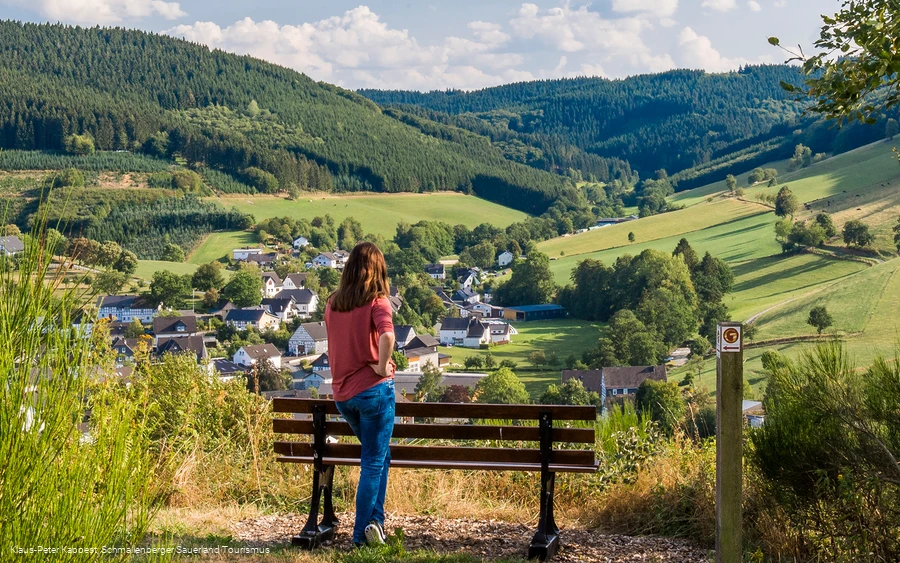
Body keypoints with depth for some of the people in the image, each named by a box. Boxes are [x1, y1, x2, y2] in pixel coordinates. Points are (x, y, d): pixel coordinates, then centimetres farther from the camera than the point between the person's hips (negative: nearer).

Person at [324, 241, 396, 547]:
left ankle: (374, 521, 22)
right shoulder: (376, 302, -11)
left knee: (377, 455, 23)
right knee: (374, 463, 5)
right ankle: (363, 531, 7)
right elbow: (387, 335, -30)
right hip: (373, 389, -6)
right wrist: (382, 366, -17)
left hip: (342, 393, 6)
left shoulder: (332, 303, 6)